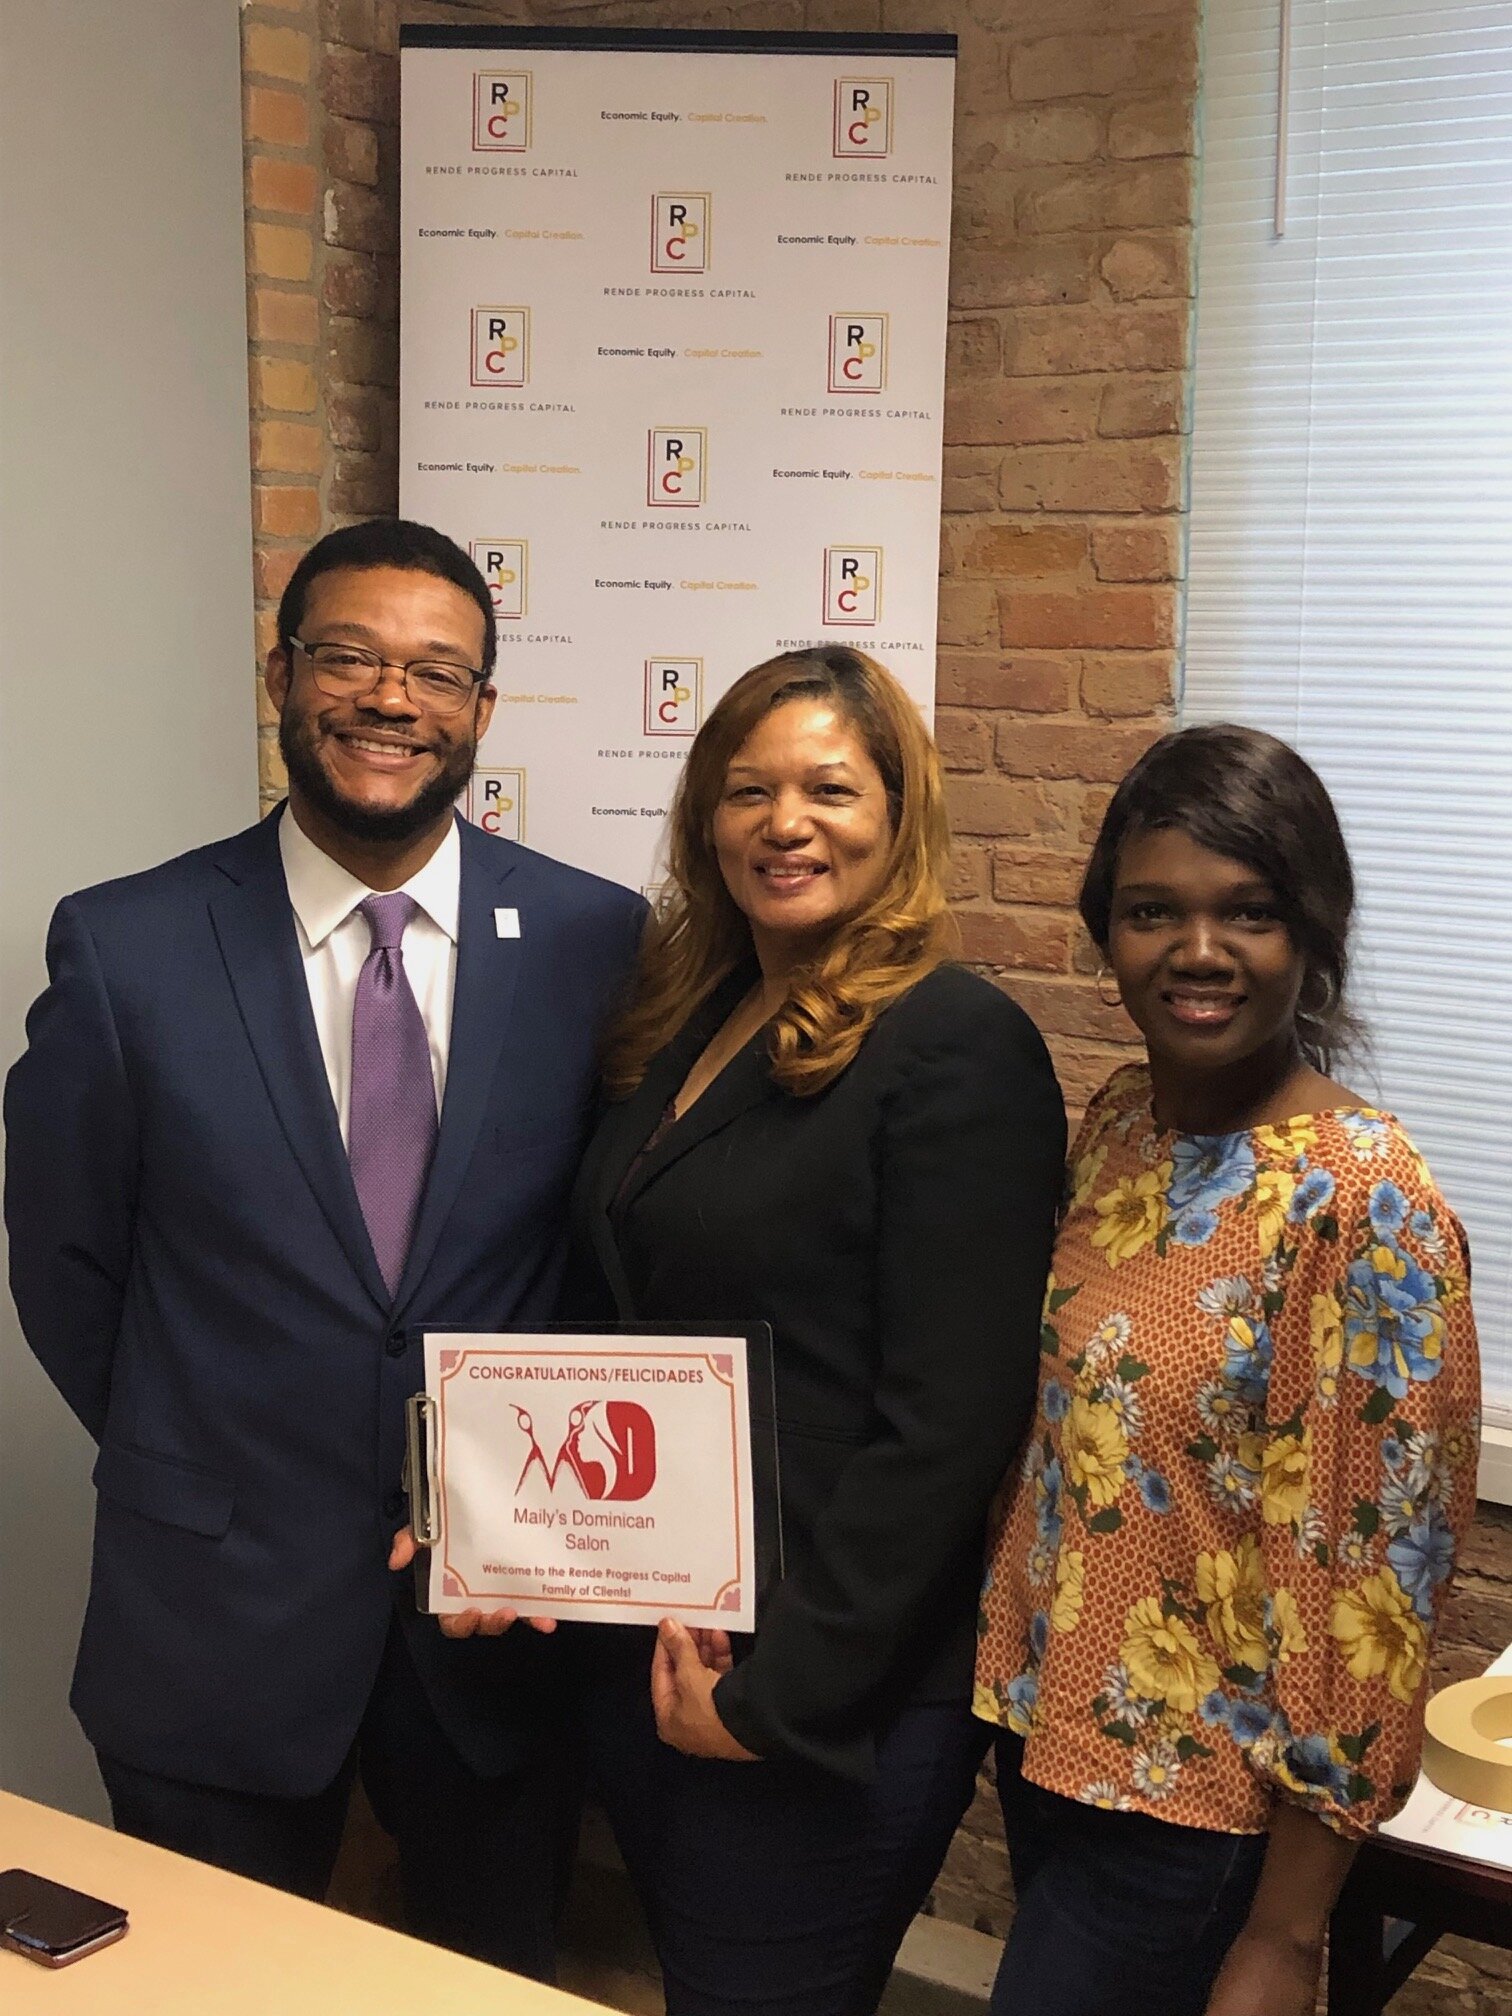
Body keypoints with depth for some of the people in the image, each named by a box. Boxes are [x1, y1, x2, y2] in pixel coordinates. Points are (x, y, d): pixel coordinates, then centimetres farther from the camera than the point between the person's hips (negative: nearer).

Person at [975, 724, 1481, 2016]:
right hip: (1047, 1733, 7)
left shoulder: (1366, 1200, -21)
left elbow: (1377, 1583, -19)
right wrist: (1018, 1677, 10)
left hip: (1195, 1801, -6)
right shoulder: (1117, 1125, 0)